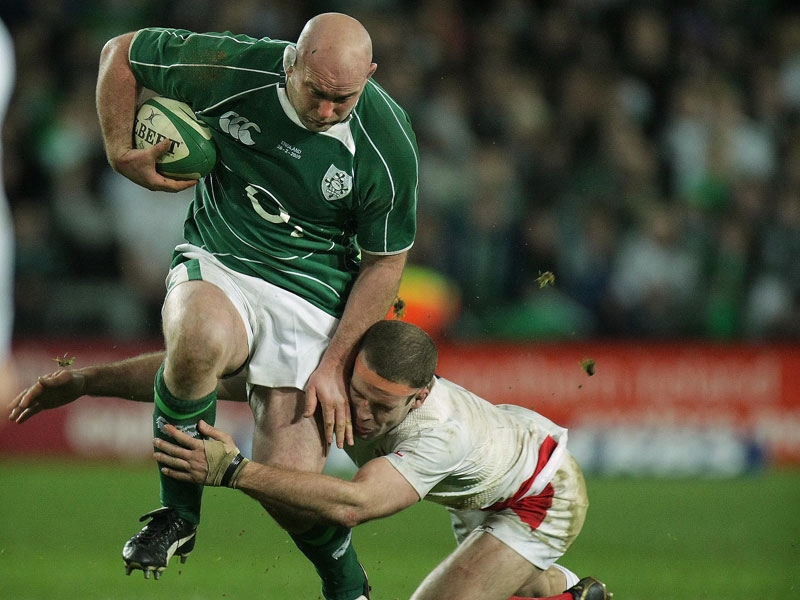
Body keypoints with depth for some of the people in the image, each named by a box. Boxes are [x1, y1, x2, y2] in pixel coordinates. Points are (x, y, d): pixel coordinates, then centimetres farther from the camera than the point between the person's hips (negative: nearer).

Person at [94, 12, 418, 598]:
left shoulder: (389, 147, -16)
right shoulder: (230, 68, -16)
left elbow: (384, 262, -4)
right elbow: (120, 53, 1)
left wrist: (334, 365, -9)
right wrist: (121, 153, -3)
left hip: (312, 295, -1)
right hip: (216, 267, 1)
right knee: (200, 339, -39)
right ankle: (178, 513, -17)